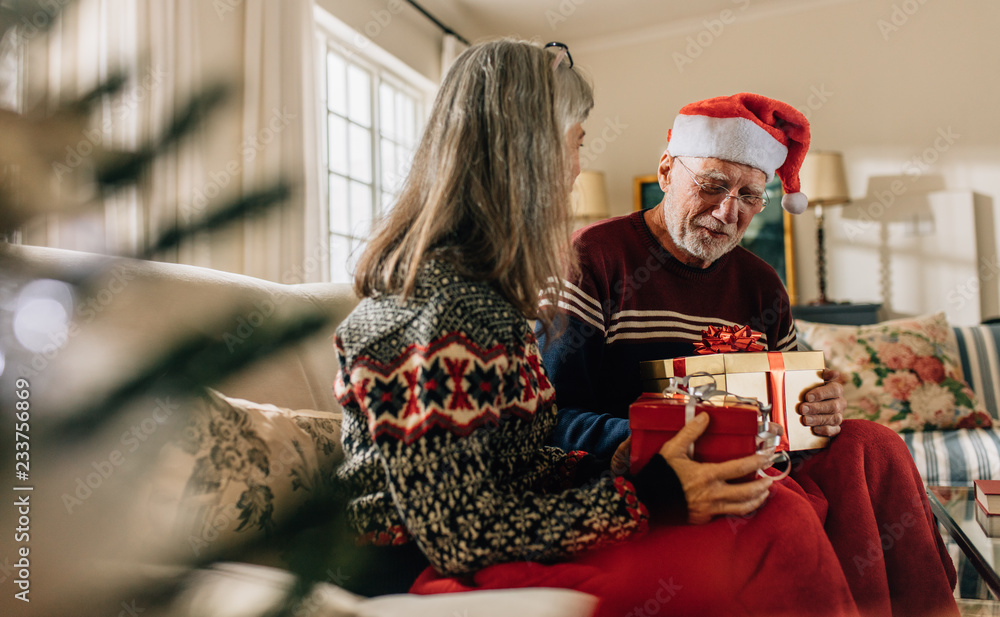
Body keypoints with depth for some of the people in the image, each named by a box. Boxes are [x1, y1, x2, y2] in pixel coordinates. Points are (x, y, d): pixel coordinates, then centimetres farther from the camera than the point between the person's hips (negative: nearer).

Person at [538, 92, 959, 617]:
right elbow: (550, 418, -14)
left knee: (870, 445, -18)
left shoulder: (760, 287, 15)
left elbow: (787, 409, 20)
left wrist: (823, 412, -5)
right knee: (802, 504, -30)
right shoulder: (594, 258, -5)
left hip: (747, 471, 6)